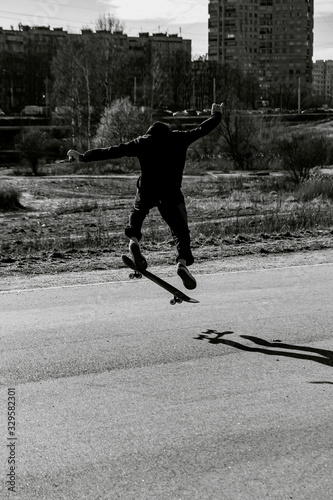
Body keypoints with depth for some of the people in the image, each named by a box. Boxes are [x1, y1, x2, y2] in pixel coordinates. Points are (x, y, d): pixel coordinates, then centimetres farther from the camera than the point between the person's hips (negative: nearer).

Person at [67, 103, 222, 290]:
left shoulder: (142, 142, 10)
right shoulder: (179, 138, 11)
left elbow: (113, 151, 5)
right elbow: (202, 130, 22)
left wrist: (84, 157, 6)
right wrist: (216, 116, 41)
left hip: (147, 190, 1)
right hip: (172, 193, -1)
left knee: (138, 212, 30)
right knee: (180, 230, 5)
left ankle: (134, 239, 4)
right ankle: (183, 262, -19)